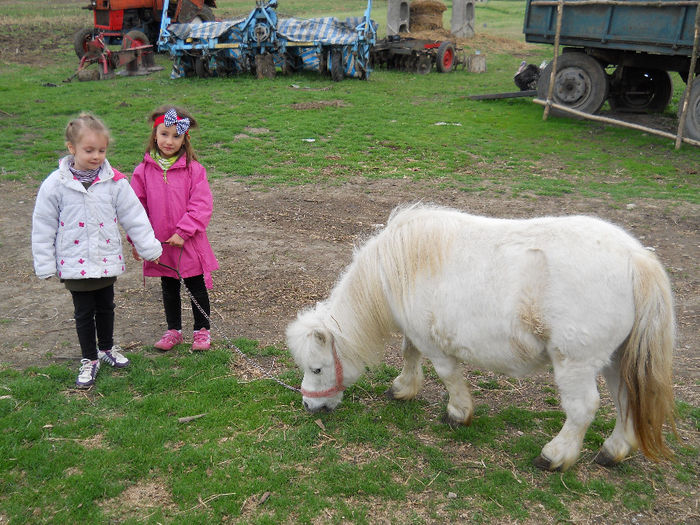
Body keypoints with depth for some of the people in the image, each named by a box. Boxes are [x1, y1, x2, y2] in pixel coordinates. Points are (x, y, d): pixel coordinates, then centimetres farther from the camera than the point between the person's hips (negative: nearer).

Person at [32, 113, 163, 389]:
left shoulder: (114, 181, -7)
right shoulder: (55, 184, -10)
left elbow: (134, 216, 0)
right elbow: (43, 227, -4)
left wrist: (149, 248, 2)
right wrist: (45, 264, -4)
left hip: (107, 260, 2)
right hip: (75, 262, -2)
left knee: (106, 307, 18)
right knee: (84, 312, 7)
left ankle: (107, 348, 40)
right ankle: (89, 359, 25)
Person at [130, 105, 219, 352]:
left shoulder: (194, 169, -11)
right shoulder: (143, 171, -3)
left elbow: (202, 205, -13)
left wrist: (183, 232, -18)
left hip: (189, 243, -2)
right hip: (159, 244, 3)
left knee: (197, 287, 12)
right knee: (169, 289, 18)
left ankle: (202, 330, 28)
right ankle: (173, 330, 34)